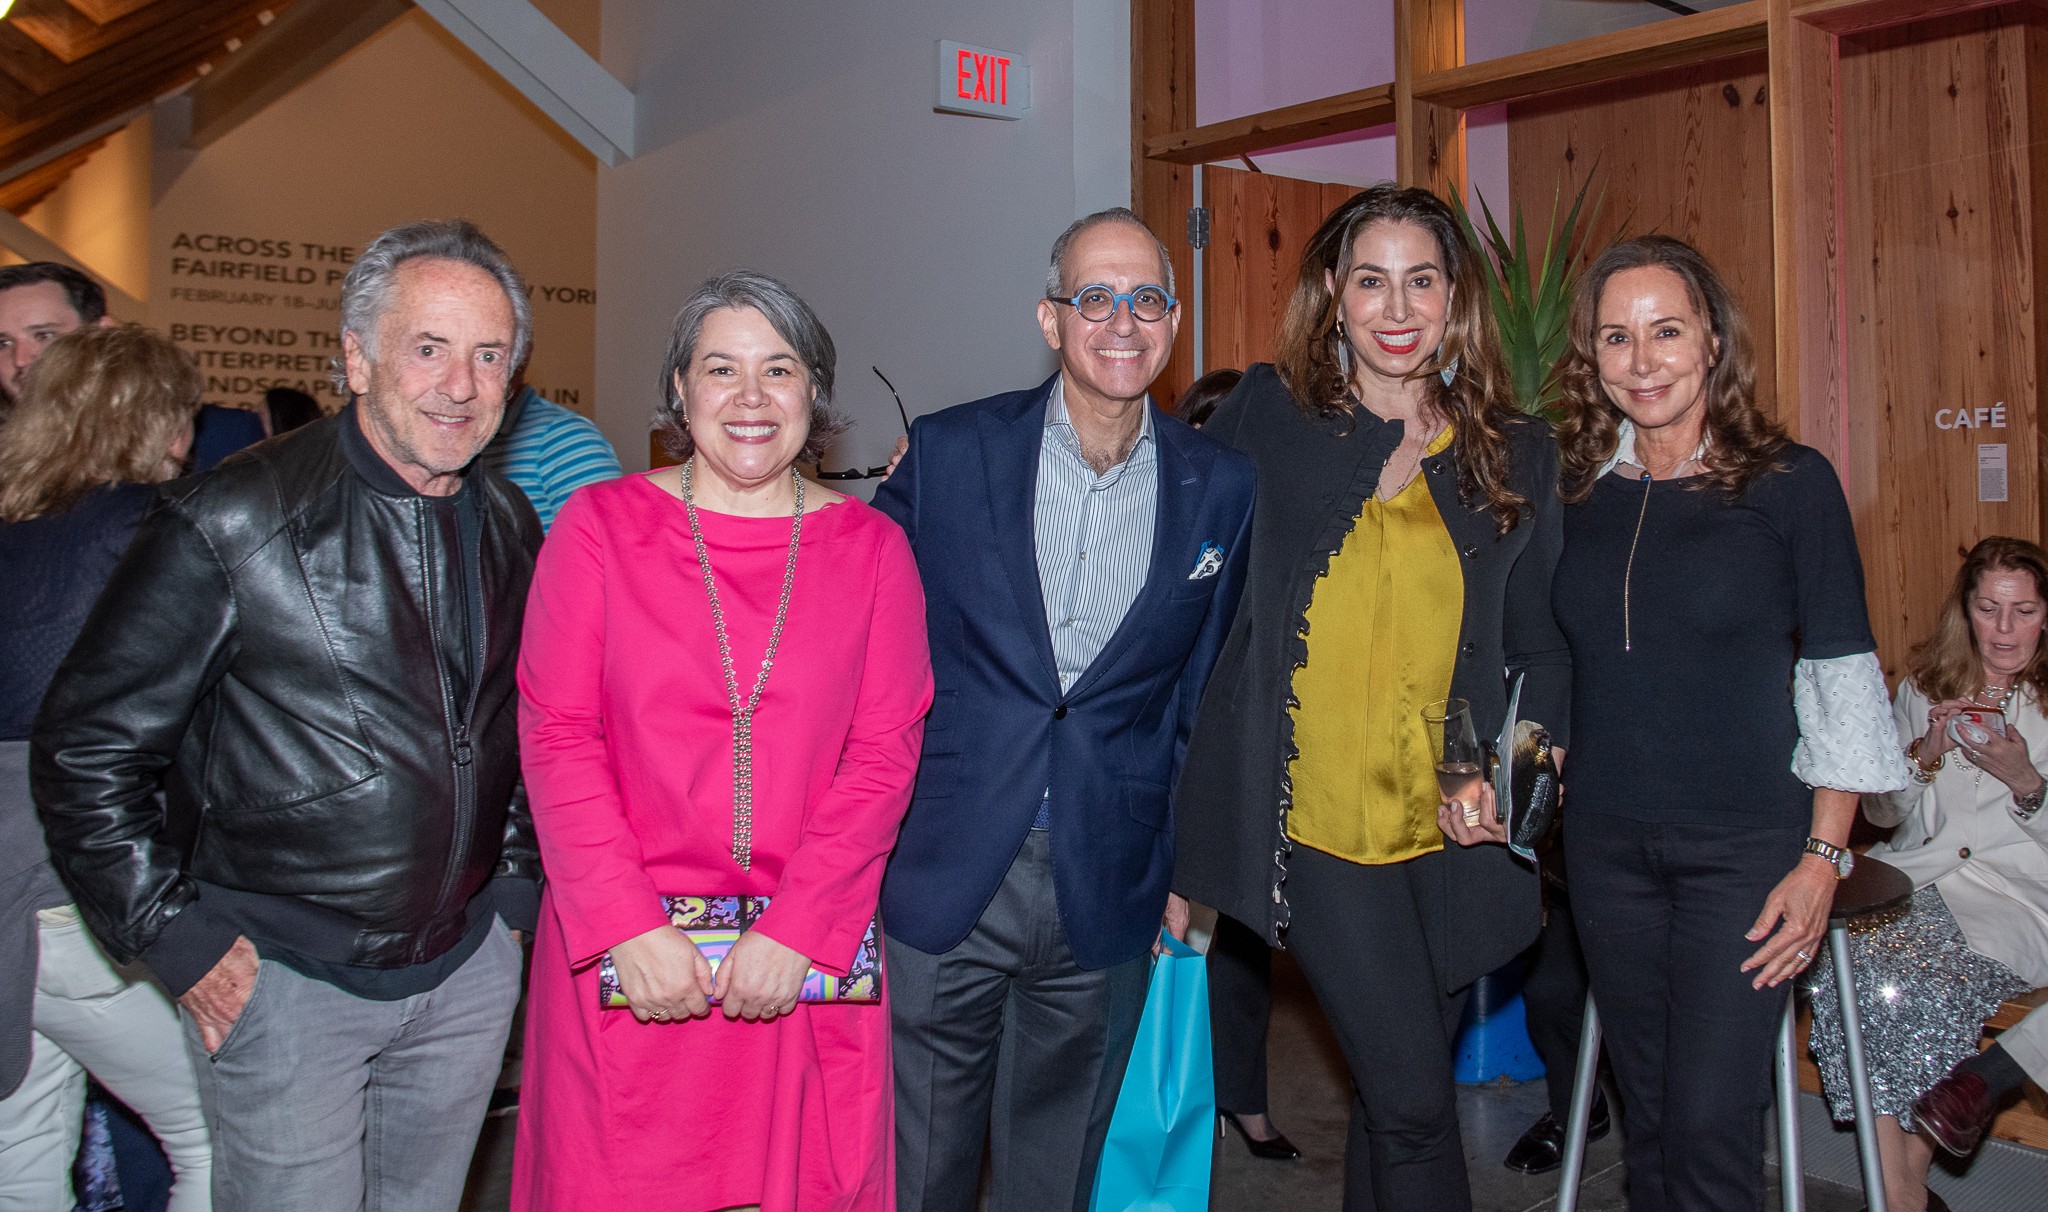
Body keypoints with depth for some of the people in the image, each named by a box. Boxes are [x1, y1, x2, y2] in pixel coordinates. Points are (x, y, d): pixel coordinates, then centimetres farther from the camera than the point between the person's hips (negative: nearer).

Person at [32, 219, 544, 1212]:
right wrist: (176, 938, -11)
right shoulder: (230, 524, -15)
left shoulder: (509, 526, 3)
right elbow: (86, 747, -9)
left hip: (469, 969, 5)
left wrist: (515, 879, 9)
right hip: (285, 980, -5)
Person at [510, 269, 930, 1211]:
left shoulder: (871, 548, 4)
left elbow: (884, 755, -1)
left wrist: (794, 931, -11)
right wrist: (629, 925, -11)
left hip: (805, 953, 1)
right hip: (625, 951, 0)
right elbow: (557, 735, -2)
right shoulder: (600, 524, 2)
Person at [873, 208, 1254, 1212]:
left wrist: (1187, 869, 8)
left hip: (1108, 898, 2)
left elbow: (1204, 694, 9)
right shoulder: (948, 453, -4)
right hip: (941, 878, -1)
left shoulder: (1220, 488, 1)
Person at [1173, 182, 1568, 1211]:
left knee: (1393, 1101, 16)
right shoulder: (1269, 416, 1)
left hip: (1452, 829, 3)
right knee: (1415, 1103, -7)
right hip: (1315, 818, -3)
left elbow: (1542, 648, 9)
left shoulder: (1514, 452, 7)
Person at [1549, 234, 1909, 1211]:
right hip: (1606, 844, 4)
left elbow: (1841, 675, -6)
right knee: (1646, 1114, 13)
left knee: (1711, 1123, -4)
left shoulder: (1790, 484, -6)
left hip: (1746, 847, -4)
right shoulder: (1578, 491, 4)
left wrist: (1823, 857, -10)